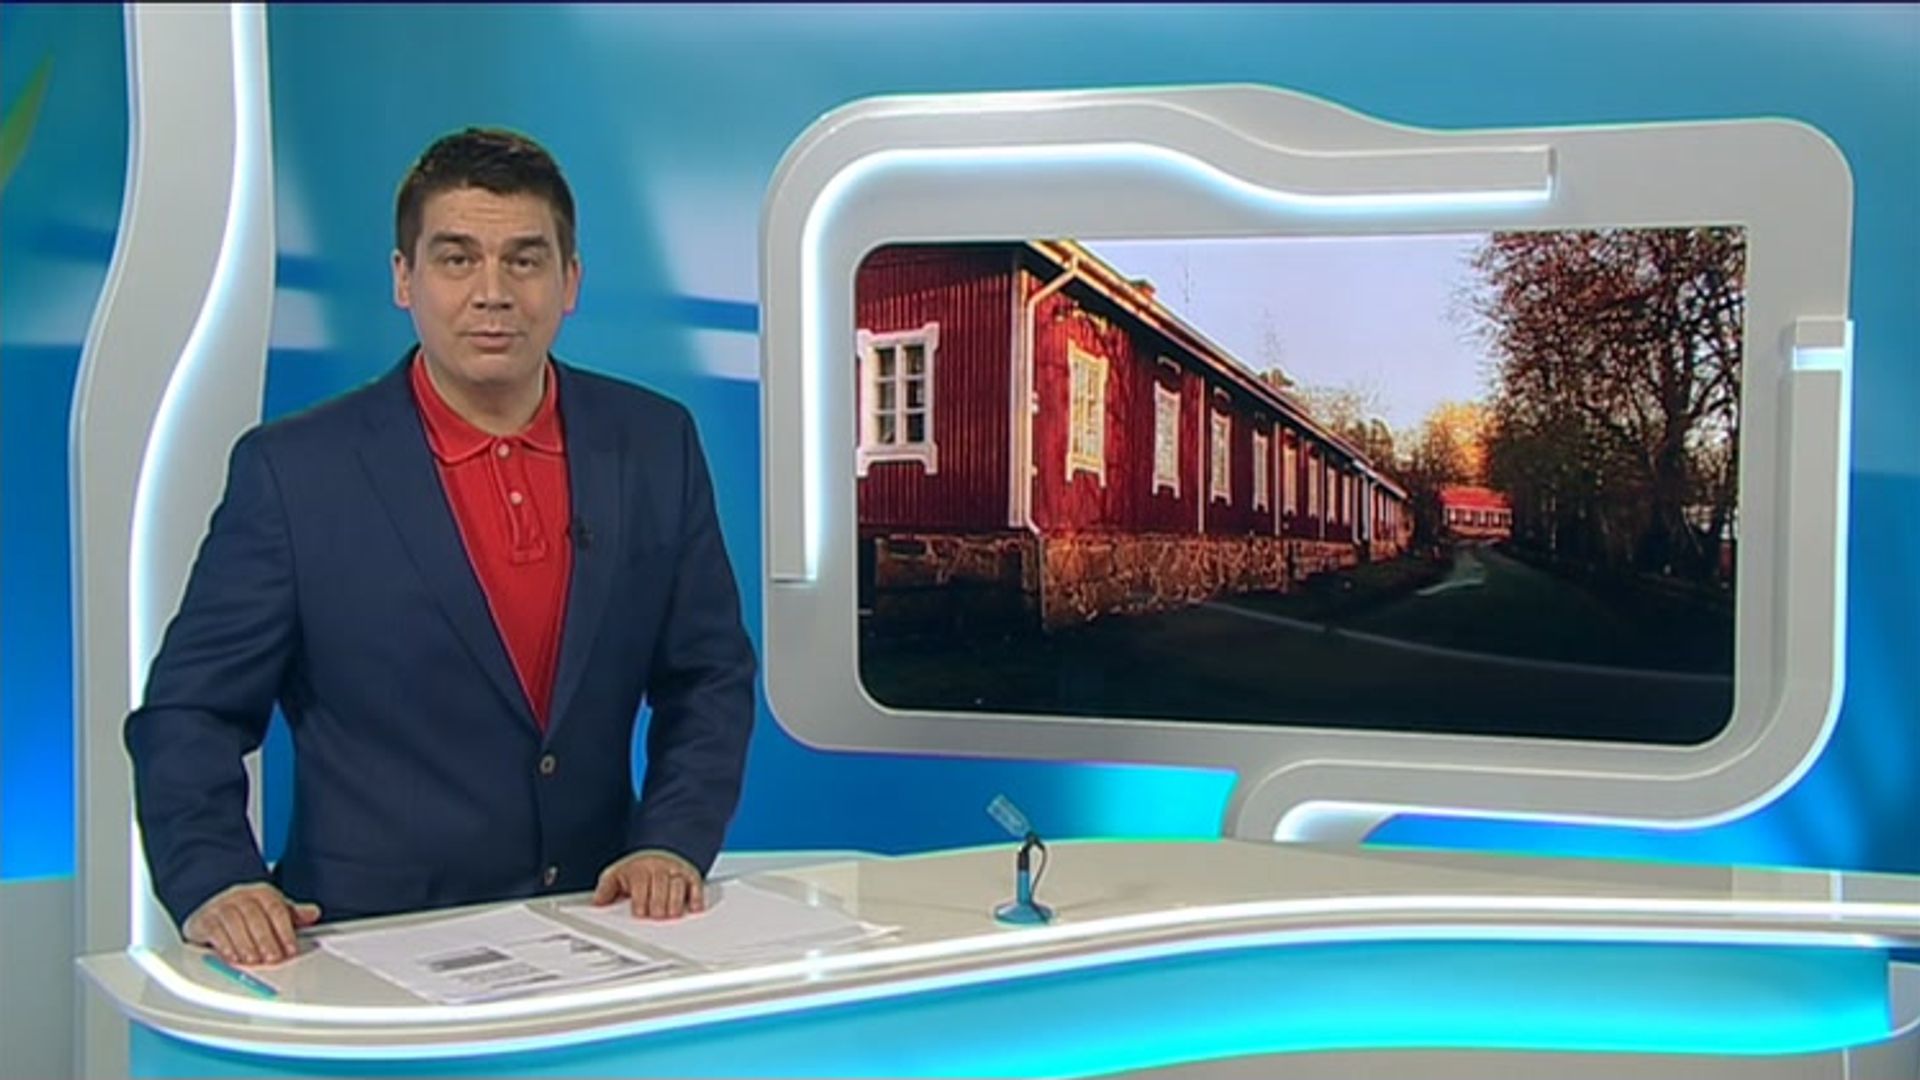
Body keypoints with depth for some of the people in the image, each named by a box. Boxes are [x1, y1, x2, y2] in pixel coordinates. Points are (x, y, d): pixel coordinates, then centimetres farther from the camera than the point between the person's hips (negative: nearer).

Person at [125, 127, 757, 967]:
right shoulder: (293, 471, -2)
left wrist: (673, 842, -4)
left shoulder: (655, 446, 6)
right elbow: (188, 715, 1)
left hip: (598, 935, 2)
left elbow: (711, 678, 11)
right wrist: (215, 882, -15)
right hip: (375, 951, -1)